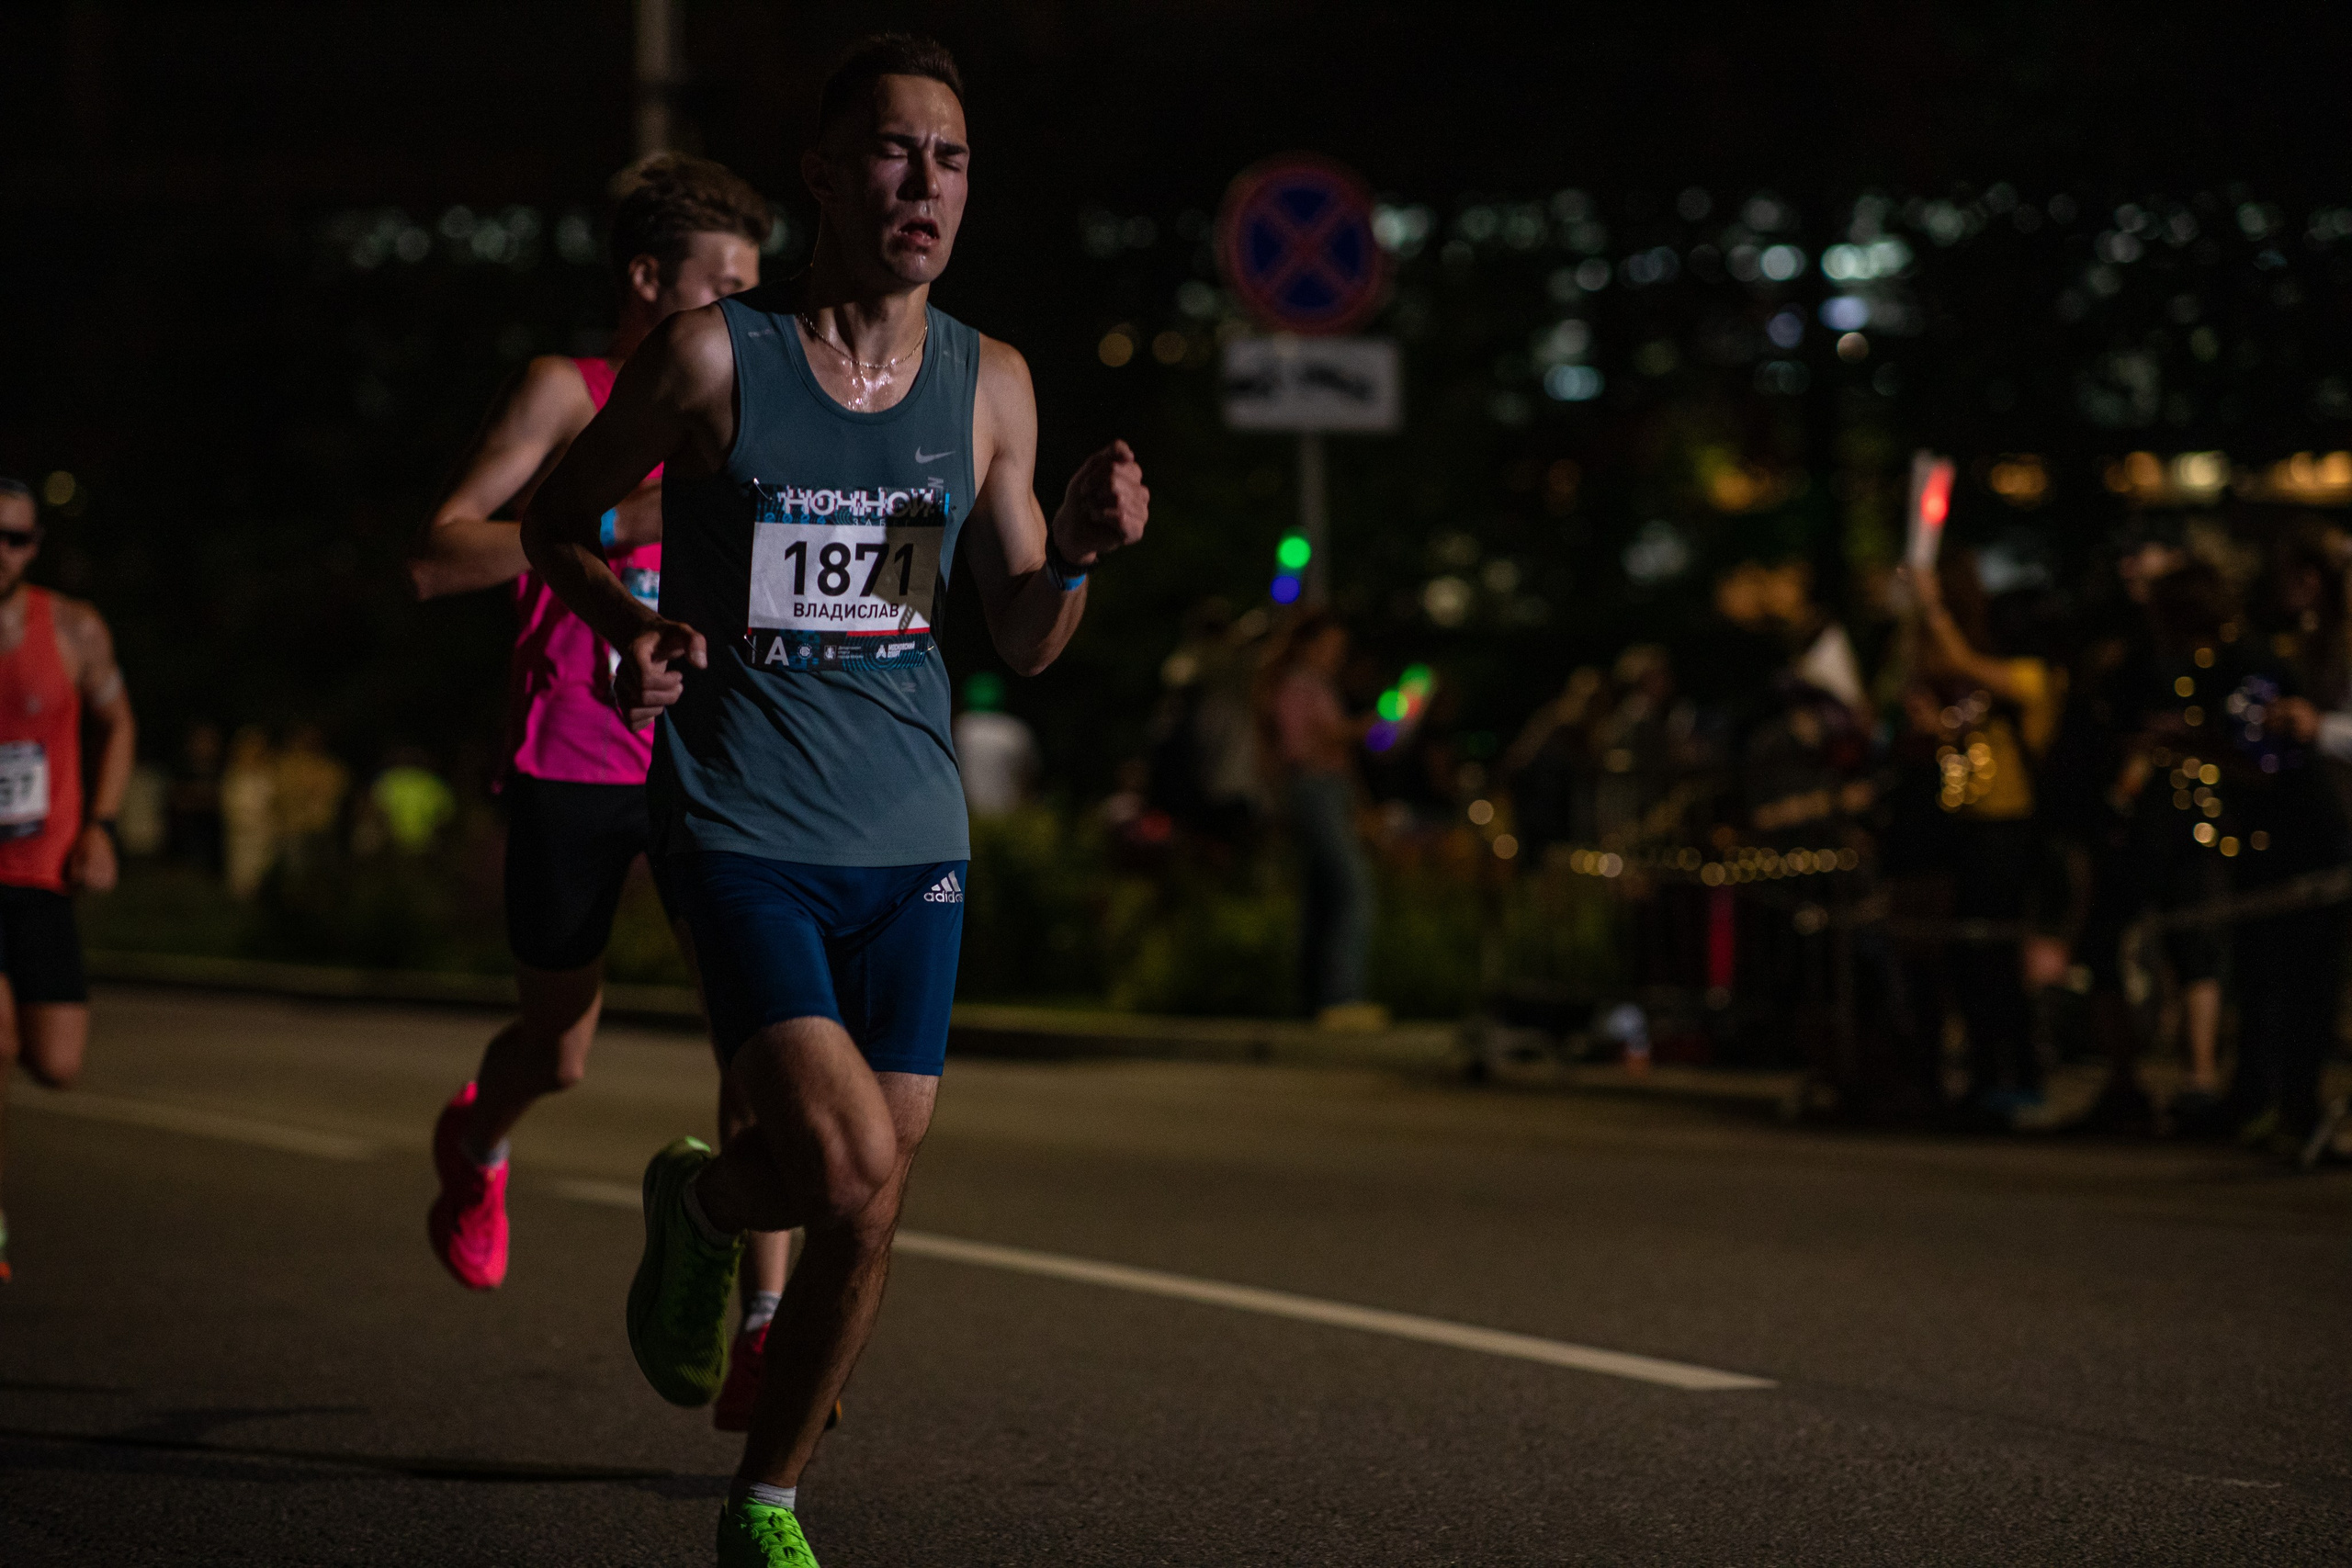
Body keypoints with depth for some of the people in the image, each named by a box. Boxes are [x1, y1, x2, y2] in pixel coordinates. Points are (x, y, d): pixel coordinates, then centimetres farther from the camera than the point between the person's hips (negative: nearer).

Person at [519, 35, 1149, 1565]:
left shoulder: (988, 383, 4)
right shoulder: (711, 358, -8)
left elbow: (1024, 642, 11)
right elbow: (556, 517, 6)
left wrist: (1078, 554, -10)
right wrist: (631, 625, -14)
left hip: (913, 837, 4)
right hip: (742, 828, -4)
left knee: (872, 1211, 5)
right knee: (846, 1167, -20)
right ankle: (696, 1203, 16)